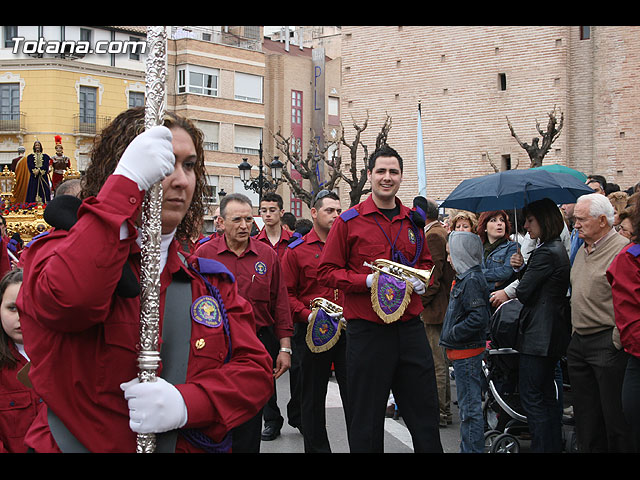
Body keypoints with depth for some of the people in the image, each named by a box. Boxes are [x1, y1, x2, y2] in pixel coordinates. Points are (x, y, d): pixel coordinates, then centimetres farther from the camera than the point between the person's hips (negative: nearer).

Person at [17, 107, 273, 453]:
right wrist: (127, 183, -21)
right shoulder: (59, 253, -1)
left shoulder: (211, 281, 12)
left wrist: (186, 403, -14)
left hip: (193, 444, 3)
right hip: (88, 442, -3)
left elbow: (255, 369, 5)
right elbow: (70, 298, -24)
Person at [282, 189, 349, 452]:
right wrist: (307, 315, -16)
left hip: (349, 331, 2)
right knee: (313, 397, 8)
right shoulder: (296, 250, 0)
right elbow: (287, 293, -2)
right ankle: (316, 446, 21)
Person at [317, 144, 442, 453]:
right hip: (367, 331, -4)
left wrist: (421, 280, 1)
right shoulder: (349, 221, -2)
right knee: (367, 419, 6)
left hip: (410, 327, 4)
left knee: (425, 412, 9)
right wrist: (368, 280, -16)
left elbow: (426, 262, 23)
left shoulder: (412, 220, 11)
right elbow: (327, 272, -3)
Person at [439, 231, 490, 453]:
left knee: (470, 407, -4)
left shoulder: (472, 281, -17)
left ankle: (472, 448, 2)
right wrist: (450, 337, 12)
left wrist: (451, 335, -18)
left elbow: (479, 318, -26)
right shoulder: (465, 278, 14)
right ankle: (469, 447, 25)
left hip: (467, 352, -11)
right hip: (463, 351, 11)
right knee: (469, 404, 17)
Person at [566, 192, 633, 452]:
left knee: (614, 415, -1)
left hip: (607, 342, -8)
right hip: (579, 342, 8)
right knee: (585, 414, 14)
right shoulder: (583, 251, 15)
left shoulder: (623, 249, -13)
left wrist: (617, 341, -17)